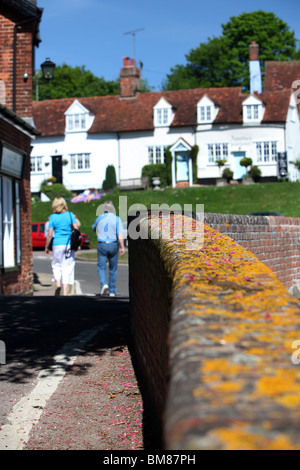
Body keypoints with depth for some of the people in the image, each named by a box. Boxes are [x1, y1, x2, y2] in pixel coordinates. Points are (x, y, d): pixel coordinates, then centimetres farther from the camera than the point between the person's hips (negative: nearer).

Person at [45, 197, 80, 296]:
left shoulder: (52, 217, -1)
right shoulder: (70, 215, 1)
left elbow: (49, 235, -2)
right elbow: (76, 229, -4)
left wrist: (46, 247, 8)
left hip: (57, 244, 0)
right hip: (69, 244, 1)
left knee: (56, 264, 18)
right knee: (67, 266, 5)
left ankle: (58, 284, -4)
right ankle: (64, 291, 2)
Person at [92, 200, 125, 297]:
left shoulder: (99, 218, 1)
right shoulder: (117, 219, -6)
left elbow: (94, 228, 20)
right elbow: (120, 235, -14)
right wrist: (122, 247, -8)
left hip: (102, 245, 0)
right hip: (113, 245, 0)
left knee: (101, 267, 6)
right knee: (113, 269, 11)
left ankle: (104, 284, -20)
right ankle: (112, 291, 15)